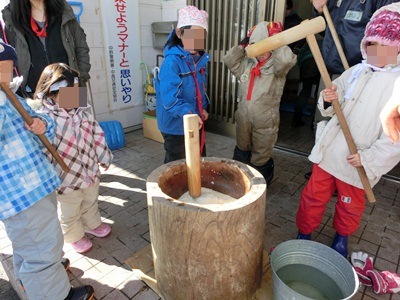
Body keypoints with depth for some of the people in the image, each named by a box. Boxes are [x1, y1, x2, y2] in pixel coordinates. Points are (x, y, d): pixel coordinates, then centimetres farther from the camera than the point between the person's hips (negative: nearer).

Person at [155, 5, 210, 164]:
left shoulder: (201, 59, 3)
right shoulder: (172, 61, -21)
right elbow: (169, 97, -27)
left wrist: (202, 108, 6)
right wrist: (188, 114, -35)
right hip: (176, 124, -7)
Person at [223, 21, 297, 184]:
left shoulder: (276, 67, -9)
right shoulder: (247, 64, 7)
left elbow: (287, 59, -29)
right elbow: (229, 61, 7)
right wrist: (242, 44, -2)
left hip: (265, 121, -5)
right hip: (243, 118, 5)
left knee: (260, 158, 12)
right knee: (241, 152, 24)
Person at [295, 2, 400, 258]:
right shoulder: (356, 72, 0)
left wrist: (369, 157, -18)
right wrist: (328, 100, -12)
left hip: (357, 162, -2)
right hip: (329, 151, 3)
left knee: (350, 206, 19)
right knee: (313, 196, 13)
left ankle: (342, 238, 47)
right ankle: (304, 233, 35)